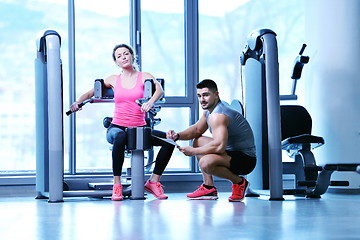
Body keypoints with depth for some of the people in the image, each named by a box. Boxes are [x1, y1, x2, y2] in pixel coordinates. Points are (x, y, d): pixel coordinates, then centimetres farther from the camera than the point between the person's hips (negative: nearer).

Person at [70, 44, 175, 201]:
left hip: (139, 129, 1)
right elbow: (89, 93, 15)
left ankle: (153, 181, -5)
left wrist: (151, 101, -36)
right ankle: (116, 185, -31)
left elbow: (159, 89, -14)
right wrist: (78, 102, -6)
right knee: (120, 137, -38)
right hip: (117, 127, -1)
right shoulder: (113, 80, 11)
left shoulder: (144, 77, 6)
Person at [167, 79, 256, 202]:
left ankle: (239, 182, -8)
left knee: (205, 163, -34)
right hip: (231, 152, 11)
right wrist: (178, 135, 5)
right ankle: (209, 188, 16)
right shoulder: (209, 110, 10)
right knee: (198, 141, 22)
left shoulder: (217, 115, -23)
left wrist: (193, 151, -23)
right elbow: (197, 129, 24)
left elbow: (219, 146, -34)